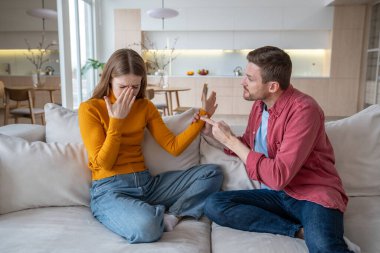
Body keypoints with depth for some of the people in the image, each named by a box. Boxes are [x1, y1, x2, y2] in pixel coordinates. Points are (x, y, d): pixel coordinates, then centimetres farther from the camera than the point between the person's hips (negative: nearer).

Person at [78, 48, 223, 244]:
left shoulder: (145, 107, 8)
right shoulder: (89, 109, -5)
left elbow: (173, 147, 2)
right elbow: (103, 163, -10)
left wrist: (202, 116, -3)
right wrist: (116, 121, -15)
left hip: (146, 183, 6)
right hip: (110, 189, -5)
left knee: (212, 173, -2)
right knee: (146, 228, -38)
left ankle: (169, 215, -14)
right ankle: (163, 215, -3)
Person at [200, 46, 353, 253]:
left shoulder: (303, 110, -19)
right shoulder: (259, 104, 4)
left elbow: (278, 177, -25)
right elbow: (245, 147, 21)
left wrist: (230, 140, -18)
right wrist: (213, 134, 4)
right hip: (275, 194, 10)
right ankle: (300, 231, -15)